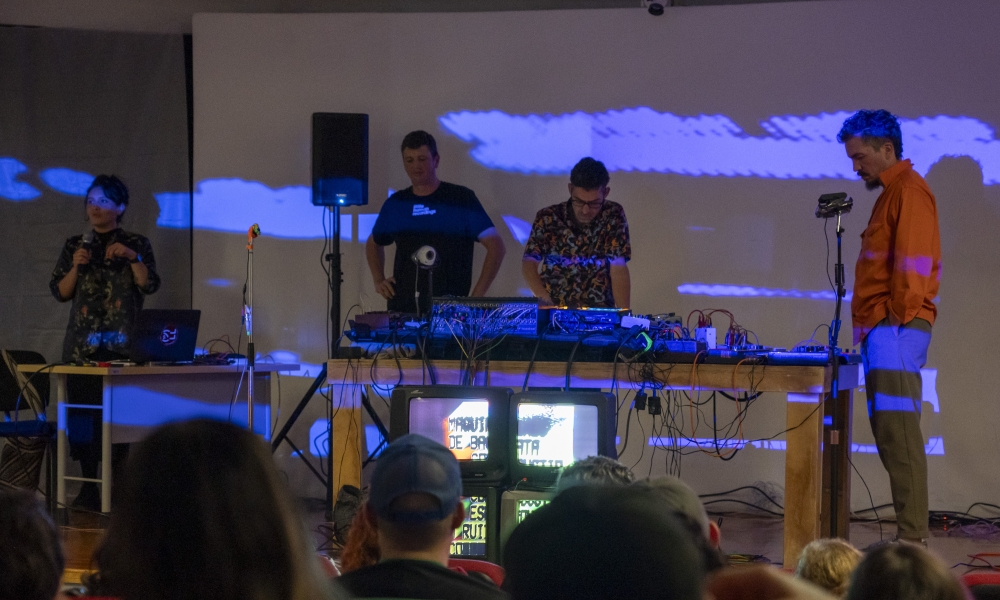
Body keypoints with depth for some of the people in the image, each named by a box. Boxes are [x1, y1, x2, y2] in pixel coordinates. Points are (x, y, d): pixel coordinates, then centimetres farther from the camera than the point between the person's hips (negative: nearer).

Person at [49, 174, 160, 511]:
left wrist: (132, 258, -15)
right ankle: (88, 485, 3)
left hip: (122, 343, -2)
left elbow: (149, 285, -3)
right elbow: (60, 292, 10)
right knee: (83, 408, -3)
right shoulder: (75, 246, 14)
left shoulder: (137, 245, 8)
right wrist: (76, 266, -5)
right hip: (82, 344, 2)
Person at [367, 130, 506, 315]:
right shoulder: (396, 204, 10)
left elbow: (496, 246, -4)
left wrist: (476, 297, -9)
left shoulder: (461, 199, -1)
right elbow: (374, 244, 28)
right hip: (401, 310, 3)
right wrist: (378, 280, 12)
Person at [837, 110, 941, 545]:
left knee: (898, 430, -14)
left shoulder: (909, 191, -8)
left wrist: (901, 317, -16)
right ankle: (910, 533, 11)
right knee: (890, 431, 9)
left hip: (897, 329, -11)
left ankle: (913, 538, -17)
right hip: (882, 329, 11)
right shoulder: (892, 192, 22)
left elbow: (913, 262, -16)